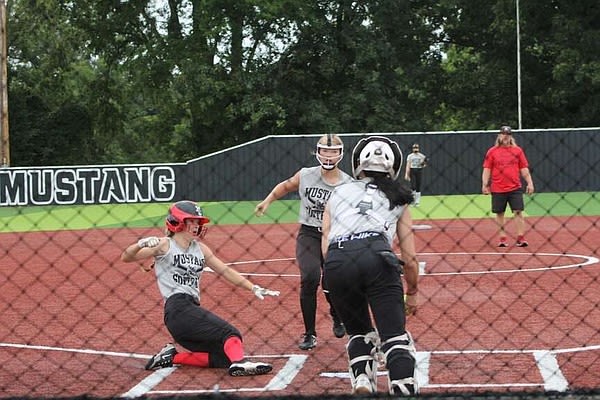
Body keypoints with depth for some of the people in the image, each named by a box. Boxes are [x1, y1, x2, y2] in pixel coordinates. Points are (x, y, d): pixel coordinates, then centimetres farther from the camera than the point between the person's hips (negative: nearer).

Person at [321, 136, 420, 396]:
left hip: (336, 262, 2)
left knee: (359, 332, 21)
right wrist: (412, 293, 36)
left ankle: (361, 384, 0)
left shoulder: (338, 194, 31)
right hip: (376, 257, -2)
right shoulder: (397, 198, 27)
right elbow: (410, 257, 23)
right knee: (394, 335, -4)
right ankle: (404, 391, -23)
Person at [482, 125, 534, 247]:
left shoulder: (518, 150, 7)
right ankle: (502, 238, 12)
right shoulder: (492, 152, 5)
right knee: (499, 213, 4)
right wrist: (485, 184, -7)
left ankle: (520, 237, -4)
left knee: (518, 212, -7)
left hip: (515, 188, 0)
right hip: (497, 189, 0)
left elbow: (524, 169, 7)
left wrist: (530, 183, -2)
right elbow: (487, 170, 3)